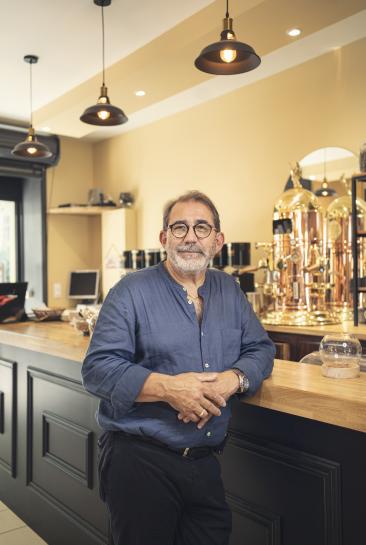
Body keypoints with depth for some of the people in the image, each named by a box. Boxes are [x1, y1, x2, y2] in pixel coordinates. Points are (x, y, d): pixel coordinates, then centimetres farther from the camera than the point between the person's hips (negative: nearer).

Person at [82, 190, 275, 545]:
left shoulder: (229, 291, 8)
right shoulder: (131, 291, -8)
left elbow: (260, 349, 7)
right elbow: (97, 368, -14)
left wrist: (232, 380, -14)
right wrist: (167, 387, -25)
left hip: (208, 461, 5)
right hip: (139, 459, -4)